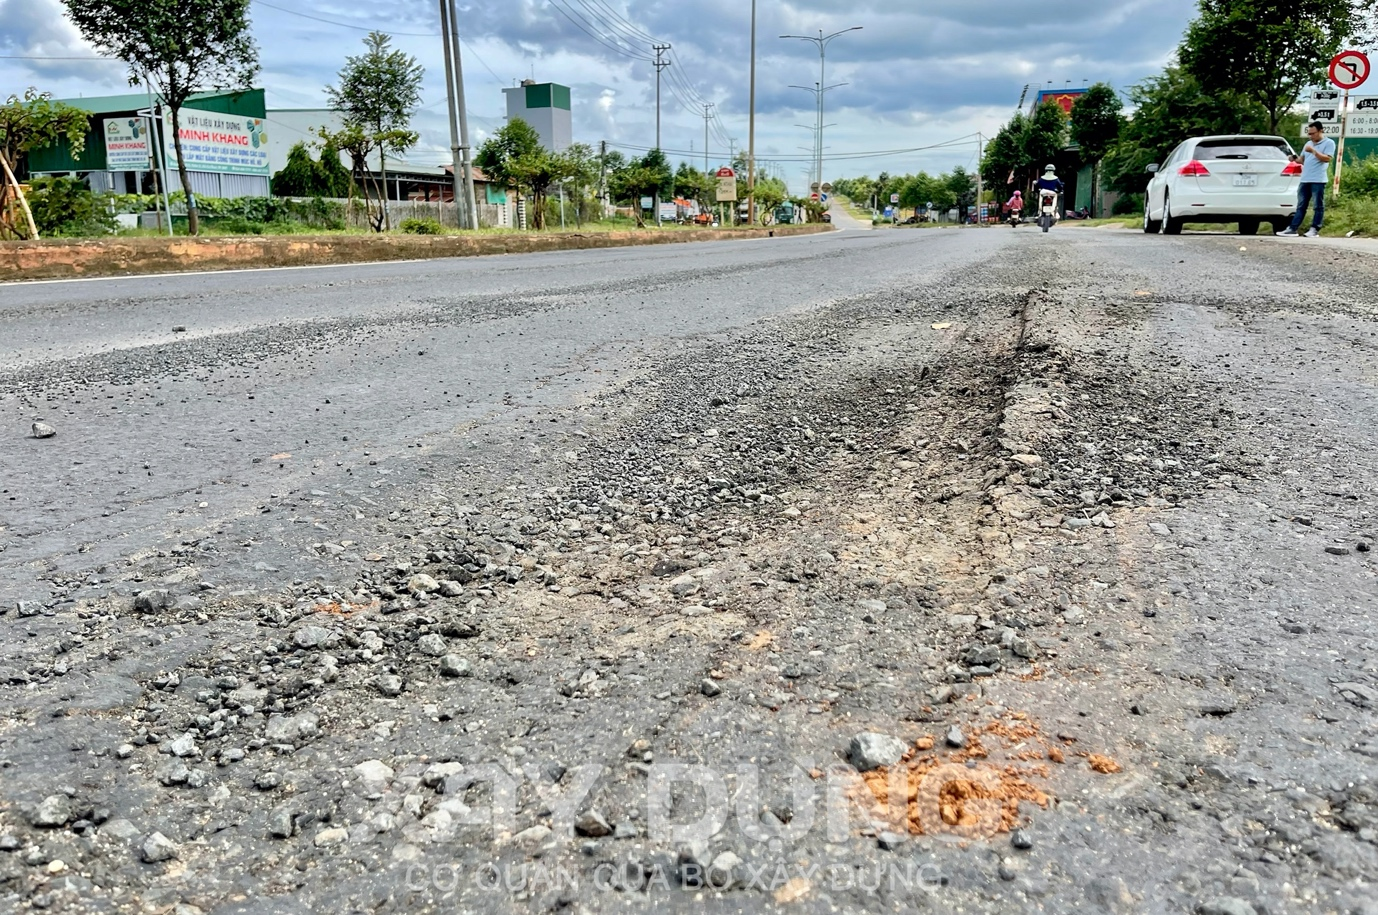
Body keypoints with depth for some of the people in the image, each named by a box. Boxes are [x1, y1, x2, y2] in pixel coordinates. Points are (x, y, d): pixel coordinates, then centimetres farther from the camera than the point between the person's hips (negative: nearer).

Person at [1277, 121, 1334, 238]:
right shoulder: (1308, 143, 19)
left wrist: (1313, 151, -18)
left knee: (1318, 206, -1)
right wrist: (1295, 159, 0)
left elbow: (1327, 158, -12)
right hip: (1304, 180, 6)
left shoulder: (1329, 143, -1)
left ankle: (1314, 229, 1)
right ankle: (1292, 229, 5)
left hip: (1318, 180, -6)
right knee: (1301, 206, 7)